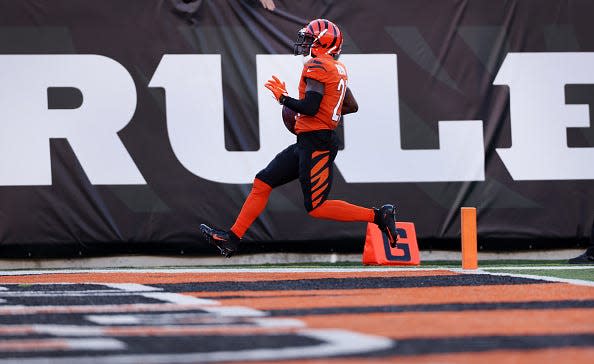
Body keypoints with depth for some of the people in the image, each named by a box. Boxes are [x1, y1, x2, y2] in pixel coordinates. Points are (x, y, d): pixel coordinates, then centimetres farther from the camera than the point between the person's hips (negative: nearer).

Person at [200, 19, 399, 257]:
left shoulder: (317, 66, -13)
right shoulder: (338, 69, 15)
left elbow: (309, 108, -22)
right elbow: (352, 107, 22)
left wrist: (282, 97, -7)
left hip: (316, 144, -10)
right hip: (306, 144, 10)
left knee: (316, 208, -8)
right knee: (262, 182, 9)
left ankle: (378, 216, -7)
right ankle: (232, 238, 9)